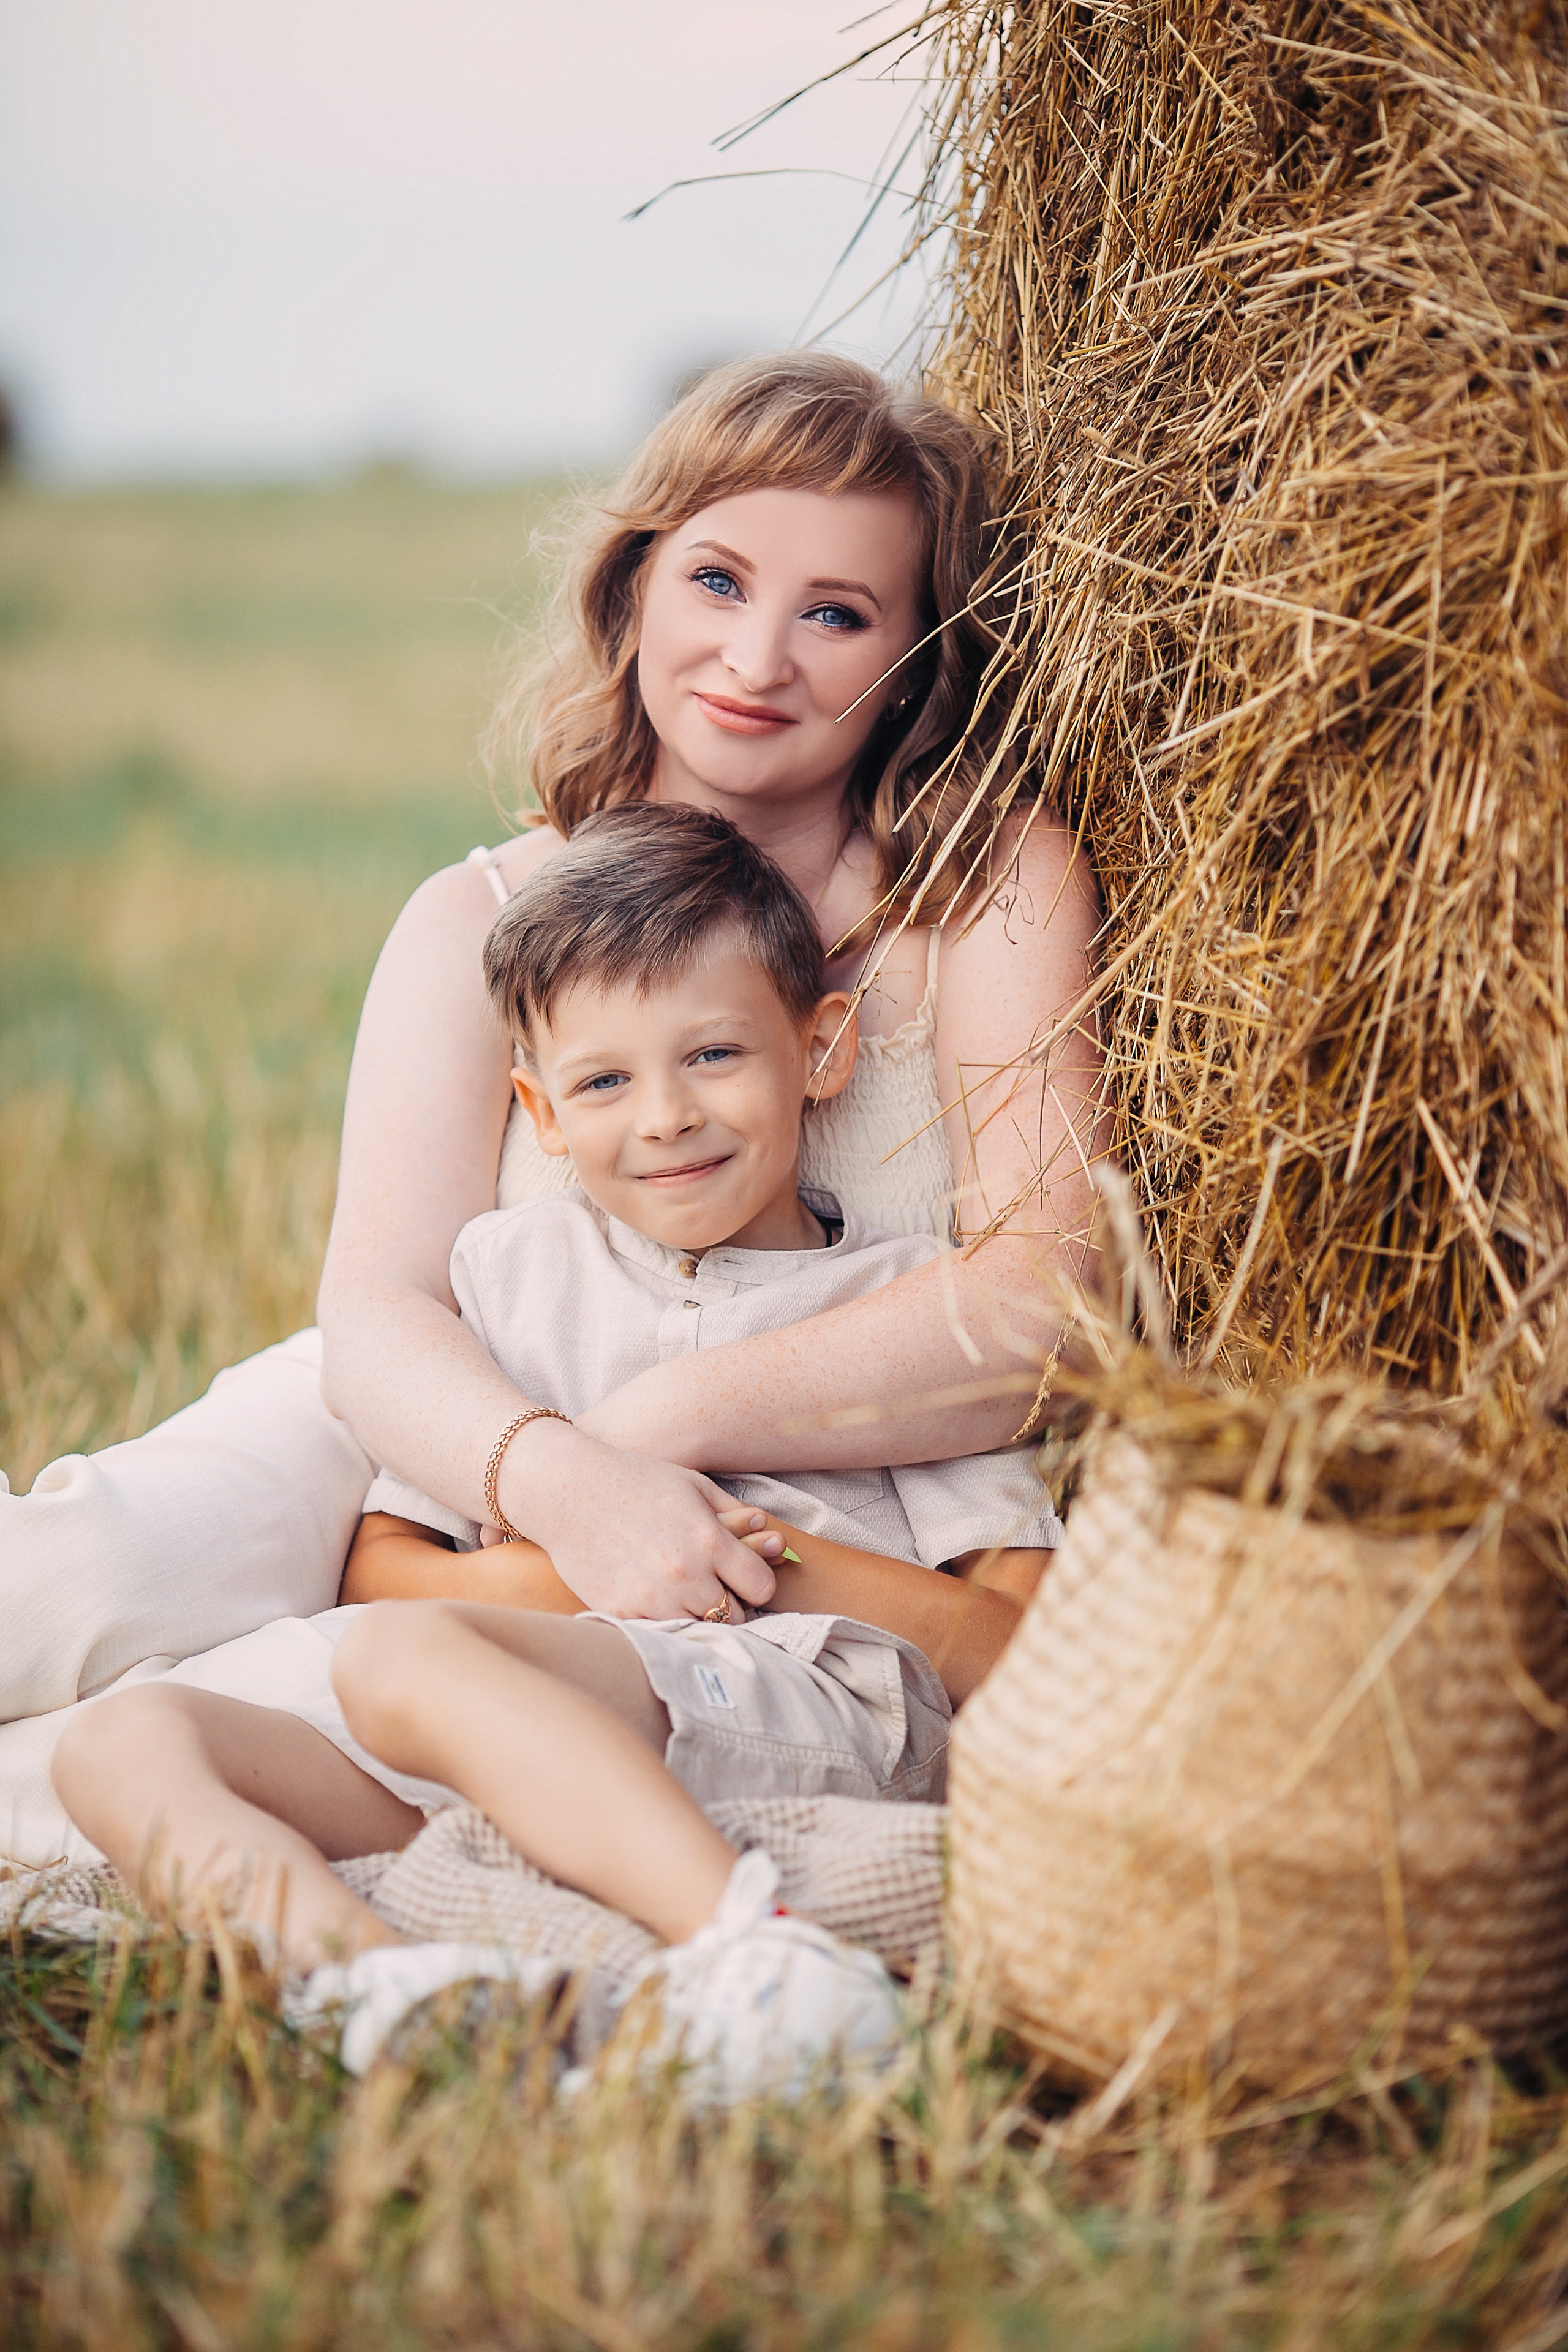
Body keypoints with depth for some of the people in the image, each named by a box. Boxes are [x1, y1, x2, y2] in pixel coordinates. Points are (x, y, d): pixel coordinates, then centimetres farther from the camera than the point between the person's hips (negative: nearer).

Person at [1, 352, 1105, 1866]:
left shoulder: (996, 881, -9)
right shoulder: (483, 924, -3)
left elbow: (1044, 1300, -19)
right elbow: (380, 1314, -14)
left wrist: (670, 1415, -26)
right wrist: (559, 1478, -36)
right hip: (445, 1451, 2)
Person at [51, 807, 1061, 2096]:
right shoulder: (507, 1266, 23)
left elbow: (1029, 1647, 4)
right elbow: (383, 1559, 16)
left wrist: (803, 1556, -10)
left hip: (820, 1714, -5)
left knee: (401, 1657, -31)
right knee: (122, 1738, -15)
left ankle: (744, 1942, -46)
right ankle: (362, 1965, -40)